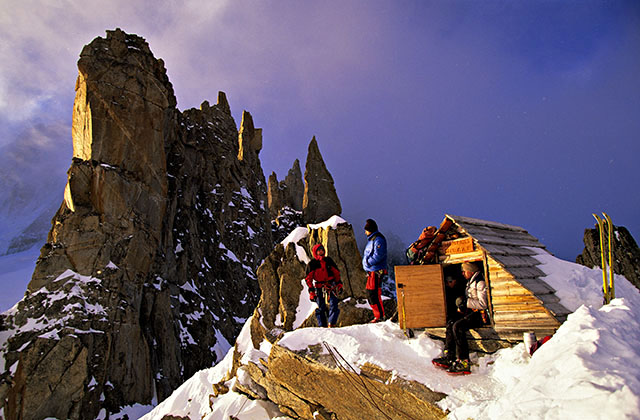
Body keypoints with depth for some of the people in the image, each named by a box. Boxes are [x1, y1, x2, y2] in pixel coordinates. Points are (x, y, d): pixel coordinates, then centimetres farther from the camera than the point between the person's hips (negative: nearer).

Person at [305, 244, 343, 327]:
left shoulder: (328, 260, 11)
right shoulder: (312, 263, 2)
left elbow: (336, 272, 19)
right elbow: (308, 278, 2)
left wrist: (339, 283, 12)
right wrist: (311, 291, -4)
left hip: (331, 286, 2)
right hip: (319, 288, -2)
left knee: (334, 306, -9)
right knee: (321, 308, 3)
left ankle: (332, 325, -7)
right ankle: (322, 326, 11)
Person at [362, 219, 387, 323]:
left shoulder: (378, 240, -13)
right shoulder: (371, 239, 19)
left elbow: (378, 255, -23)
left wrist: (368, 262, -15)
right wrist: (366, 263, 11)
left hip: (376, 271, -10)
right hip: (372, 271, 10)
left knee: (374, 293, -9)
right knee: (370, 292, 14)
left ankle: (380, 316, -3)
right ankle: (377, 313, 22)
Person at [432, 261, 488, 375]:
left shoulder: (480, 282, -11)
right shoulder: (470, 282, 20)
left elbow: (483, 304, -19)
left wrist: (465, 302, -16)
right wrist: (462, 307, 7)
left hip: (480, 315, -10)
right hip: (472, 313, 10)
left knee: (458, 326, -26)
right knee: (451, 324, -5)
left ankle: (464, 363, -28)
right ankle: (448, 358, -11)